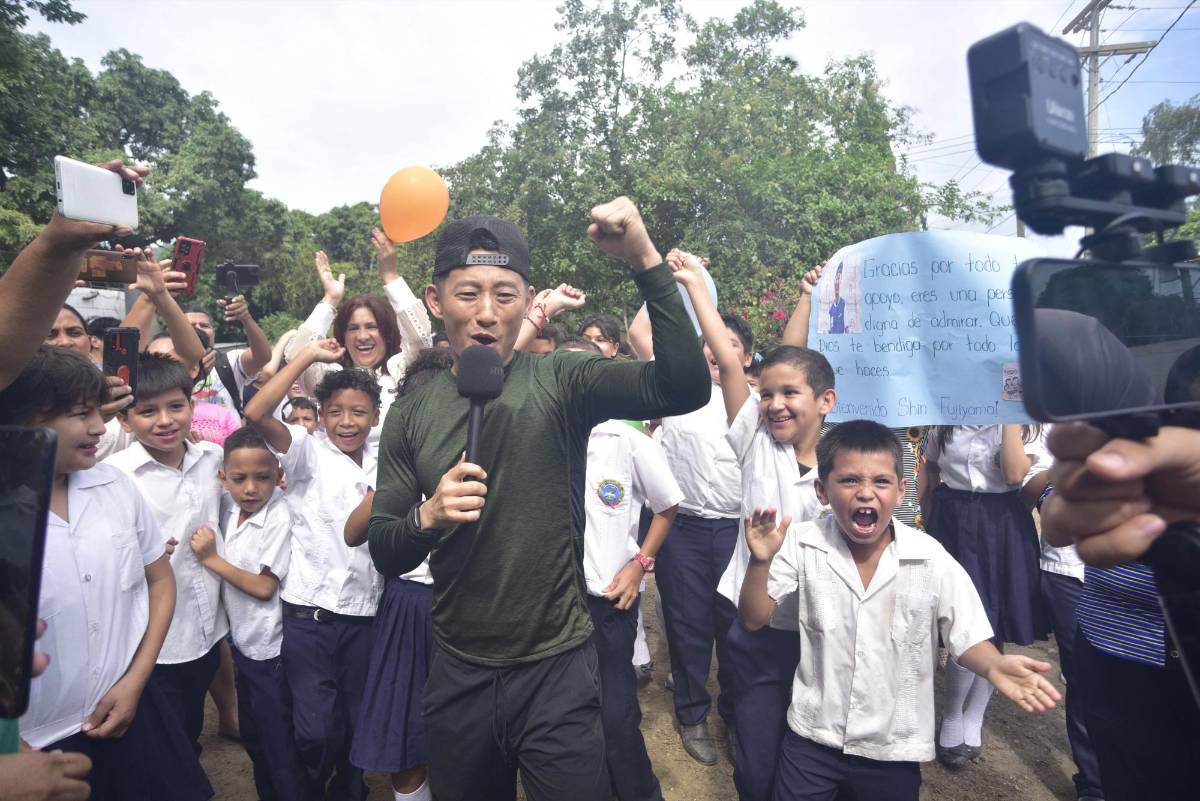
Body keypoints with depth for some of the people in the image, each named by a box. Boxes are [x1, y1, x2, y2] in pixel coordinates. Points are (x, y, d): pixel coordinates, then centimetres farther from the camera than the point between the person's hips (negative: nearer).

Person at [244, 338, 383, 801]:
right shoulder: (308, 452, -4)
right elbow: (256, 414, -22)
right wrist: (309, 355, -19)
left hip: (366, 611, 4)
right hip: (310, 611, -3)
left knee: (358, 724, 17)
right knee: (315, 731, 1)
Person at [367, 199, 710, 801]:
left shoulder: (559, 383, -11)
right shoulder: (411, 415, -1)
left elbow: (684, 386, -26)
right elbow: (384, 554, 1)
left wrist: (646, 261, -35)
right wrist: (427, 517, -21)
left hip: (558, 668, -4)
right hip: (456, 675, 4)